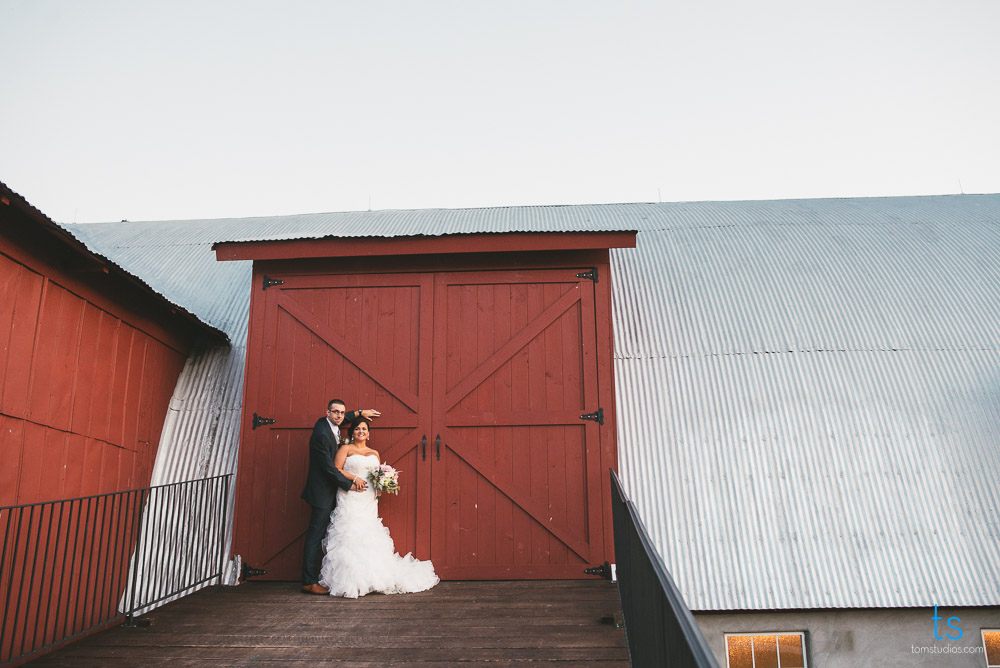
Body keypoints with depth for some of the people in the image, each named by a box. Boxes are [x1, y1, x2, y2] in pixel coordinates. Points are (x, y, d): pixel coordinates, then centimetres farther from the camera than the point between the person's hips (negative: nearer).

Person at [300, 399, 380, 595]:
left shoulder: (325, 423, 5)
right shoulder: (322, 434, -21)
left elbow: (342, 418, 32)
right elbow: (330, 468, -20)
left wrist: (360, 413, 30)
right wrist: (349, 485, -11)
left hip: (329, 491, 10)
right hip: (322, 492, -10)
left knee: (325, 535, 10)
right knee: (316, 535, -6)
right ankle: (309, 582, -2)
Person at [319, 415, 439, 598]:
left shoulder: (374, 454, 19)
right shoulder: (346, 449, 6)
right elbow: (336, 469, -2)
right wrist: (354, 478, -14)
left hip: (369, 500, 4)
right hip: (350, 498, -4)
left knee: (370, 537, 0)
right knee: (351, 534, -11)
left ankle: (373, 578, 5)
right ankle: (351, 581, -8)